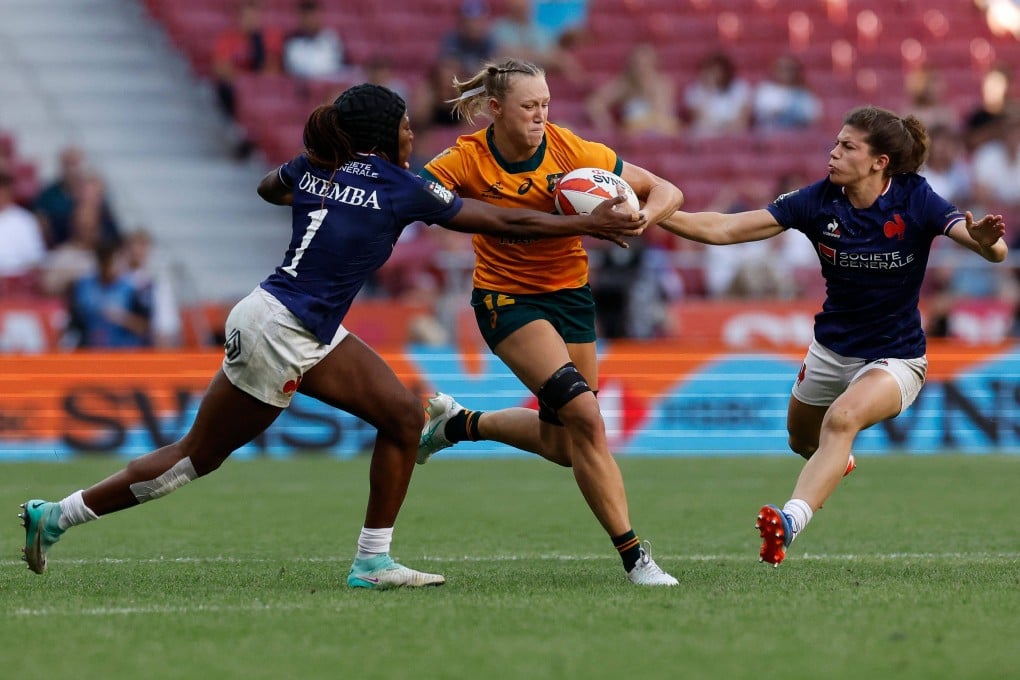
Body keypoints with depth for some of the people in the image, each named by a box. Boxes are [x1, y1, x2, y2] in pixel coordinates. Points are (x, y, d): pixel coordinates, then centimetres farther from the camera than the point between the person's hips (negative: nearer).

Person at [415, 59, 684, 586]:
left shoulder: (571, 151, -12)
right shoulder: (468, 160, -16)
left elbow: (666, 192, -10)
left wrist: (636, 220, -31)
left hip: (569, 294, 4)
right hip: (507, 299, -4)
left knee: (561, 446, 7)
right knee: (584, 415, -22)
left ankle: (458, 423, 33)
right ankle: (633, 555, -17)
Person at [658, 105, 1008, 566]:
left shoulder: (915, 200, -18)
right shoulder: (819, 202, -12)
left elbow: (995, 251, -29)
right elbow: (727, 229, -14)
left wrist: (986, 240, -53)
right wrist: (654, 215, -25)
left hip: (895, 358, -5)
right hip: (831, 350, 5)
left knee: (842, 420, -33)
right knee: (802, 441, 23)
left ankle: (790, 522, -47)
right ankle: (837, 460, 61)